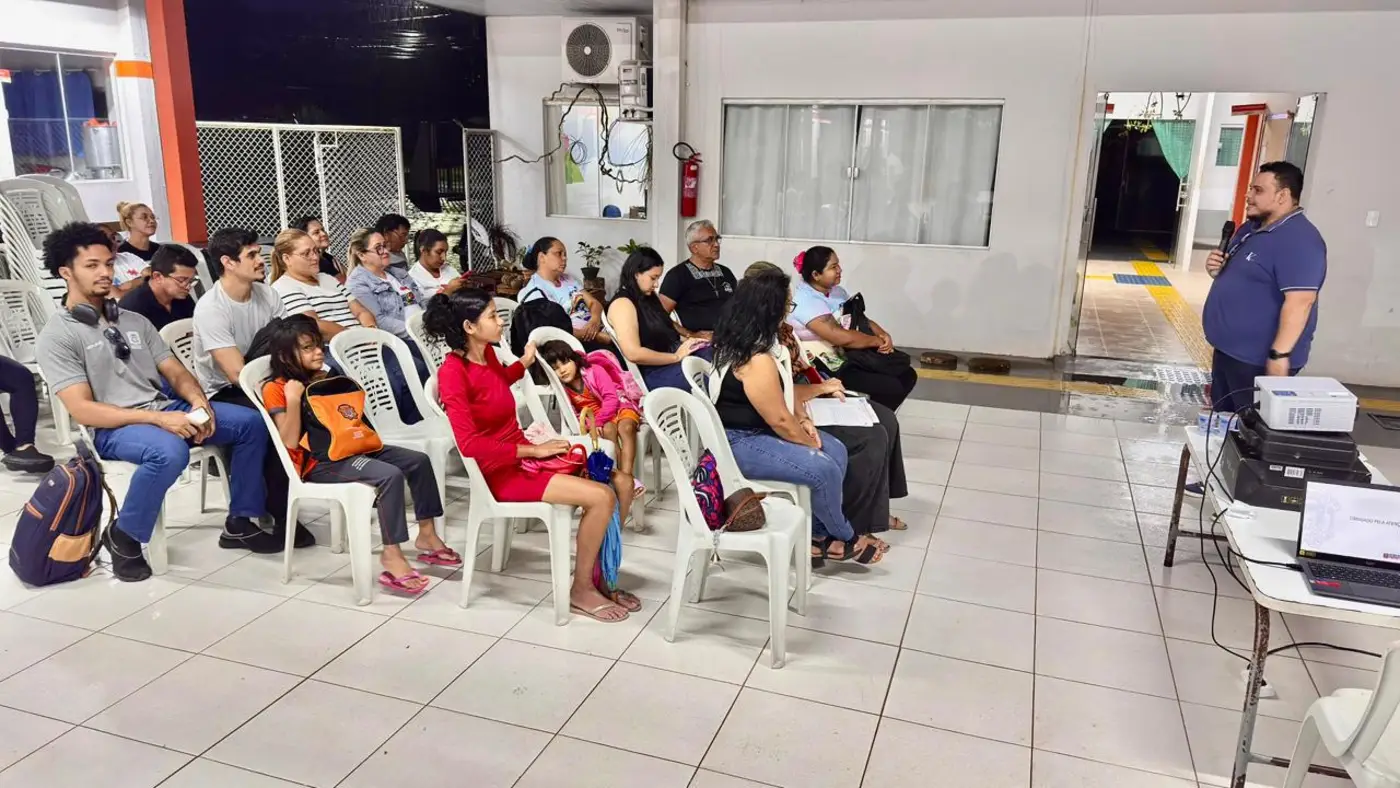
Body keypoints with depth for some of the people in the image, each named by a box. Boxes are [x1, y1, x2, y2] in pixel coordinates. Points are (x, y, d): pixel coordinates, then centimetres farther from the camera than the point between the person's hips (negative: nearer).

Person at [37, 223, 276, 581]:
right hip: (112, 427, -7)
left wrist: (199, 403, -11)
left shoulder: (135, 320, 16)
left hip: (167, 408, 7)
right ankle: (123, 536, -12)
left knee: (252, 423, -7)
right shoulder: (57, 335, -4)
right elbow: (82, 410, -14)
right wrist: (158, 419, -24)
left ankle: (239, 523, 4)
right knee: (169, 452, -38)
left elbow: (176, 372, 13)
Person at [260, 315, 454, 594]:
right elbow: (290, 443, -16)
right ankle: (392, 554, -24)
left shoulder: (323, 379, 16)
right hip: (318, 462, -8)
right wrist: (293, 399, -24)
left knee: (418, 460, -3)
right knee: (390, 475, -30)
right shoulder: (275, 389, -7)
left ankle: (426, 534, 4)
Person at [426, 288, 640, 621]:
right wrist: (532, 450, -22)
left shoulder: (487, 352, 4)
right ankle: (581, 590, -1)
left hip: (522, 454, 9)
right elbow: (470, 444, -26)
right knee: (601, 498, -19)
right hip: (500, 473, -9)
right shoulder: (453, 372, -20)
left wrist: (524, 363, 14)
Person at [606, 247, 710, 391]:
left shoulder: (648, 297, 16)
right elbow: (634, 354, -23)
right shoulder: (622, 304, -13)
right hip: (655, 372, -9)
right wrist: (677, 357, -16)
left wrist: (688, 339, 4)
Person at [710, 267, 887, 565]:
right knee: (823, 468, -21)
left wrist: (800, 419, 5)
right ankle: (842, 539, 5)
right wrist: (811, 443, -4)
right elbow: (779, 421, -21)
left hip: (753, 429, 11)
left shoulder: (736, 340, 5)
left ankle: (815, 533, 11)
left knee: (837, 451, 5)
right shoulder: (756, 360, -28)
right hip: (739, 444, -11)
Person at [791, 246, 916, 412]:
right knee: (893, 387, -19)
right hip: (829, 368, -10)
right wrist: (877, 341, -15)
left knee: (907, 375, 3)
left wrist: (883, 334, -9)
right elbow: (842, 337, -29)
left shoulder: (836, 291, 8)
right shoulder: (806, 301, -22)